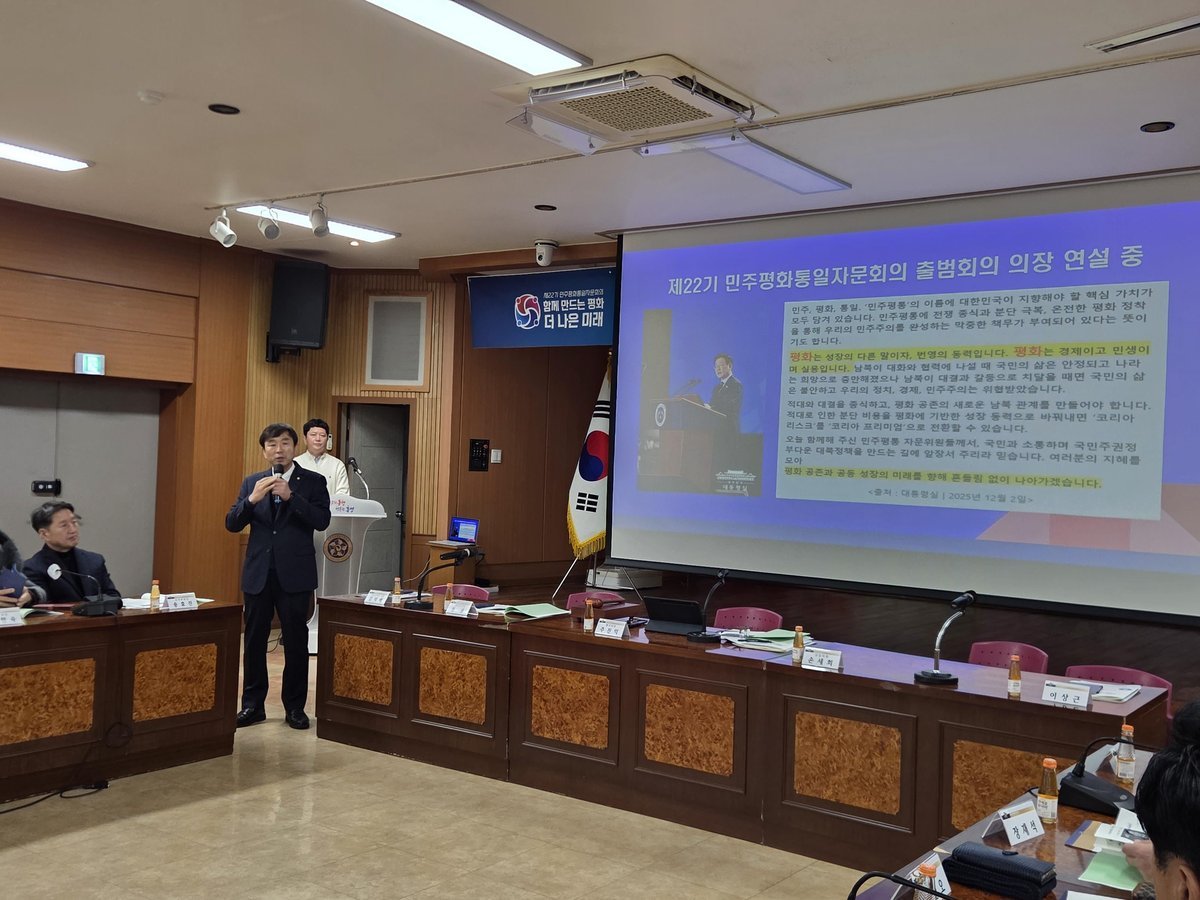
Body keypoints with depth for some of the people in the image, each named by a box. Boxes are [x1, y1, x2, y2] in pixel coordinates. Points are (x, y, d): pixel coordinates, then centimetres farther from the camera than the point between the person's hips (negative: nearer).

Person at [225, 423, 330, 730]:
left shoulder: (313, 482, 1)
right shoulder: (251, 482, 9)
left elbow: (322, 521, -12)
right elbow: (231, 524, 3)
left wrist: (290, 496, -21)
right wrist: (252, 499, -14)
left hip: (294, 574, -3)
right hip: (258, 573, 3)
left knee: (296, 642, 3)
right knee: (254, 641, 8)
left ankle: (294, 707, 14)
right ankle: (253, 704, 19)